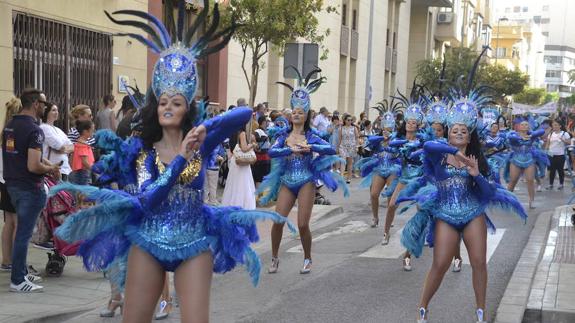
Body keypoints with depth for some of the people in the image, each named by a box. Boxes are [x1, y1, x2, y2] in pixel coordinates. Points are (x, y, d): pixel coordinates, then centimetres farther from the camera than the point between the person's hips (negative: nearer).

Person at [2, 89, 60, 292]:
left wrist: (45, 163, 17)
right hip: (29, 188, -9)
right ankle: (17, 281, 3)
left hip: (12, 184, 9)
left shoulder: (9, 125, 9)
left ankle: (21, 273, 26)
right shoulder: (34, 130, -19)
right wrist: (50, 169, -6)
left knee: (22, 230, 18)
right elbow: (33, 166, -25)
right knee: (24, 234, -2)